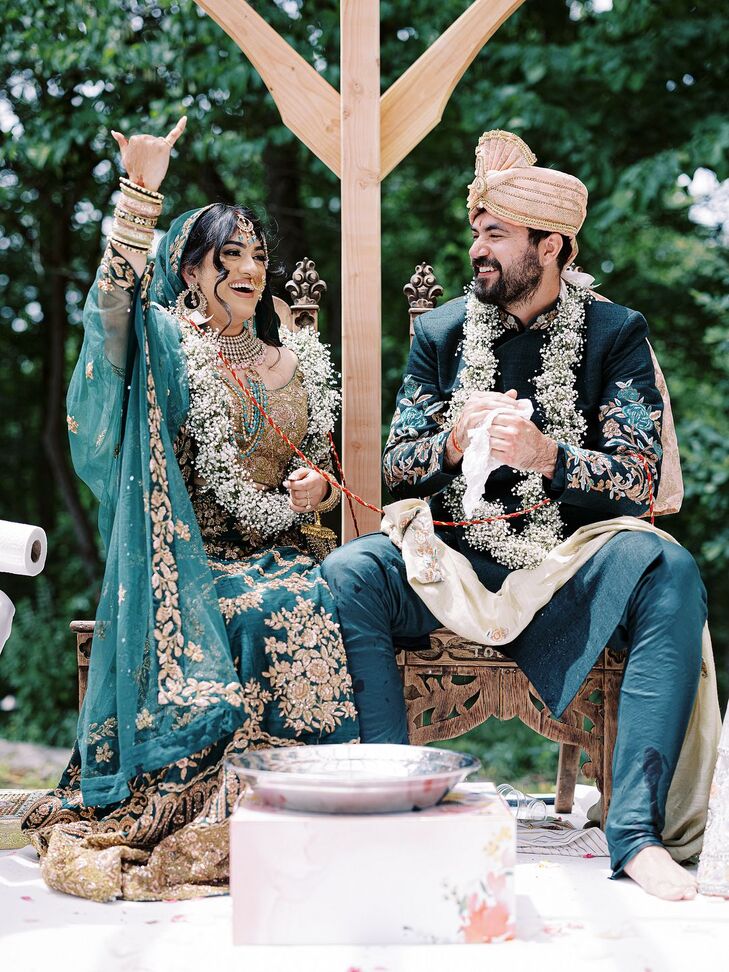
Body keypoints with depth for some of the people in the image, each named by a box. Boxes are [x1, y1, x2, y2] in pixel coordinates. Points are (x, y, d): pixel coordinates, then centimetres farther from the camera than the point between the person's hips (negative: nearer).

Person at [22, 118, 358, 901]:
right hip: (189, 559, -4)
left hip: (274, 555, 4)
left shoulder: (298, 359, 17)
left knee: (308, 608, -29)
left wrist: (316, 486, 0)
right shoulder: (170, 344, 4)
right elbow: (117, 302, -18)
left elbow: (322, 460, 24)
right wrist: (140, 195, -27)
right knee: (273, 615, -31)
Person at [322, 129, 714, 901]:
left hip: (568, 564, -1)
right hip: (455, 560, 2)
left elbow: (640, 476, -8)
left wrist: (546, 453, -27)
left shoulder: (615, 334, 3)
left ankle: (636, 831, -32)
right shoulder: (440, 332, 11)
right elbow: (395, 469, 7)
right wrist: (455, 442, -16)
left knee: (669, 572, -32)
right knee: (346, 574, -27)